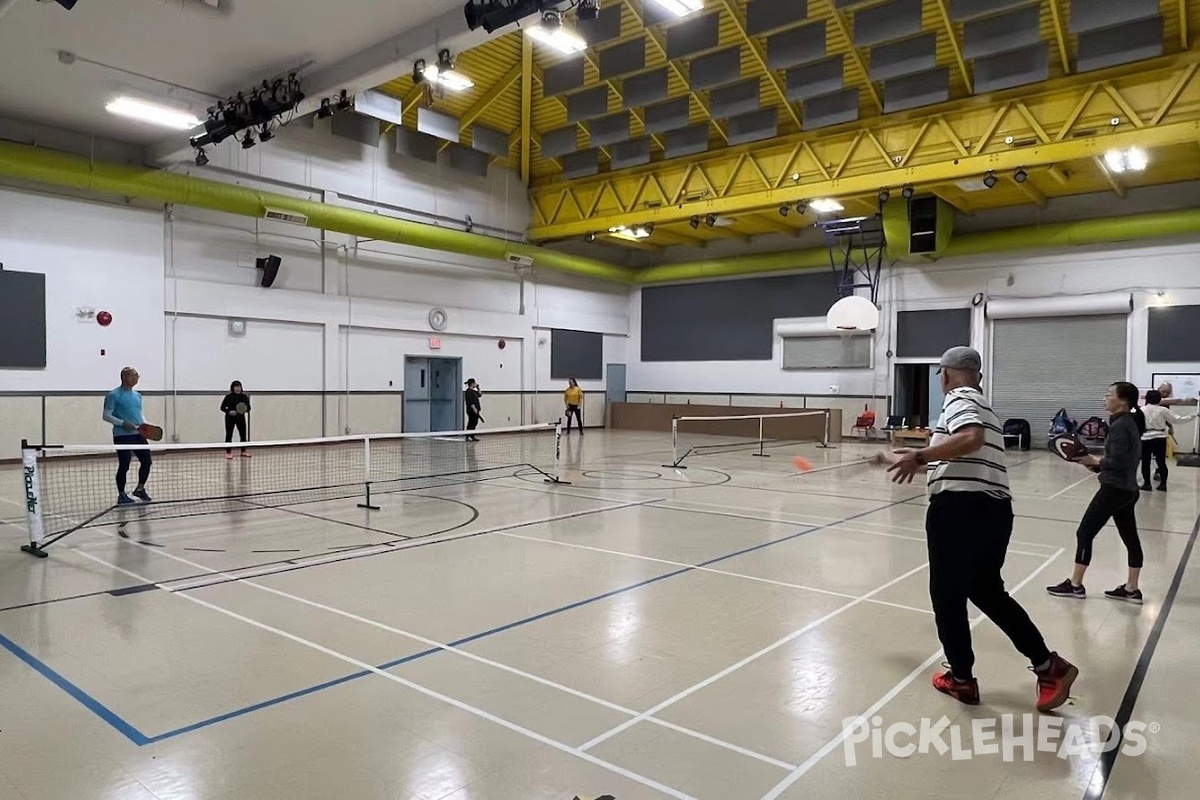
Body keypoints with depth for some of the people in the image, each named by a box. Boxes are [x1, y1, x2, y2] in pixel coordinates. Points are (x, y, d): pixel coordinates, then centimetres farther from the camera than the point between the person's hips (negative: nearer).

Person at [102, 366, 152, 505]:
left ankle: (140, 489, 22)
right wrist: (123, 423, -19)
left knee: (146, 461, 4)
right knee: (124, 465, -4)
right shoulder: (113, 395, -5)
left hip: (139, 435, 7)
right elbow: (106, 415, -8)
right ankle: (121, 495, 9)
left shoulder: (137, 396, 16)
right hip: (122, 436, -6)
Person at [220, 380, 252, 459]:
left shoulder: (244, 396, 1)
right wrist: (229, 411, -19)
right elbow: (222, 407, -2)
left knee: (243, 434, 6)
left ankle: (243, 451, 20)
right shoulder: (228, 396, -6)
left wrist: (245, 410, -20)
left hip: (240, 418, 3)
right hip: (230, 418, -3)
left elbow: (248, 408, 2)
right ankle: (228, 452, 8)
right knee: (229, 435, -1)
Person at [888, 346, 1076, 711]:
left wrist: (920, 456, -21)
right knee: (988, 591, 22)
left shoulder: (959, 398, -5)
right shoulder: (981, 404, 22)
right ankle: (1050, 666, 21)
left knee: (947, 595, 7)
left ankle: (961, 679, 20)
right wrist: (923, 463, 38)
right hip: (995, 509, 9)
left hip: (959, 507, -9)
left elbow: (971, 438, -25)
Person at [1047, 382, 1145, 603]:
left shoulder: (1119, 426, -18)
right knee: (1130, 538, 12)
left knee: (1085, 533, -2)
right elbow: (1123, 459, 15)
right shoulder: (1130, 423, 11)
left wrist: (1095, 461, -9)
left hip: (1114, 490, -10)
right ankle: (1131, 589, 19)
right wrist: (1097, 465, 6)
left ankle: (1075, 585, 6)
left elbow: (1118, 461, -24)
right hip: (1128, 490, 10)